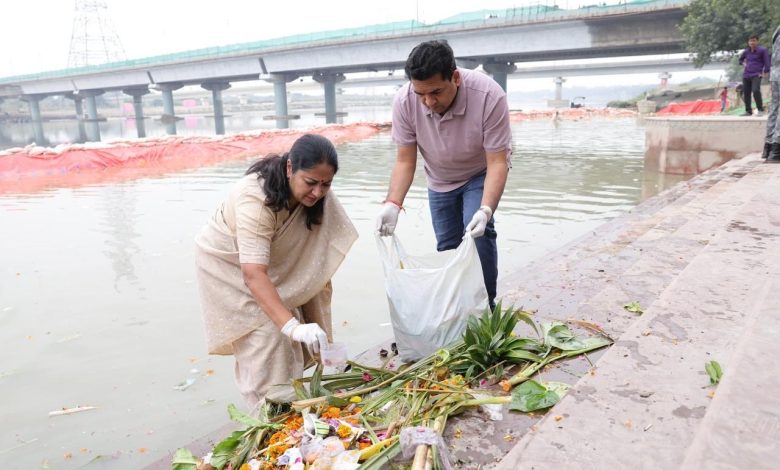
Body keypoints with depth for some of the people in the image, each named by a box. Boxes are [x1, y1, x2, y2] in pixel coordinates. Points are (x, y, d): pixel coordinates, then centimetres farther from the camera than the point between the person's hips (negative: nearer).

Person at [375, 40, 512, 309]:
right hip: (439, 181, 3)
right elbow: (405, 161, -18)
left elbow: (497, 163, -31)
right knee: (447, 246, 6)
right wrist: (393, 204, -33)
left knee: (478, 232, -23)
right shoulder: (404, 102, -27)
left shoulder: (489, 96, -35)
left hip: (480, 174, -3)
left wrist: (485, 210, -45)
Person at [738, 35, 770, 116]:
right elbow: (740, 59, 32)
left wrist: (764, 72, -8)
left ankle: (760, 109, -14)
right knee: (746, 93, 5)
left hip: (756, 75, -5)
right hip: (746, 75, 5)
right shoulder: (746, 51, 12)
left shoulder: (762, 50, -2)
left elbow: (767, 62, -2)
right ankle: (748, 111, 15)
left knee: (756, 91, -23)